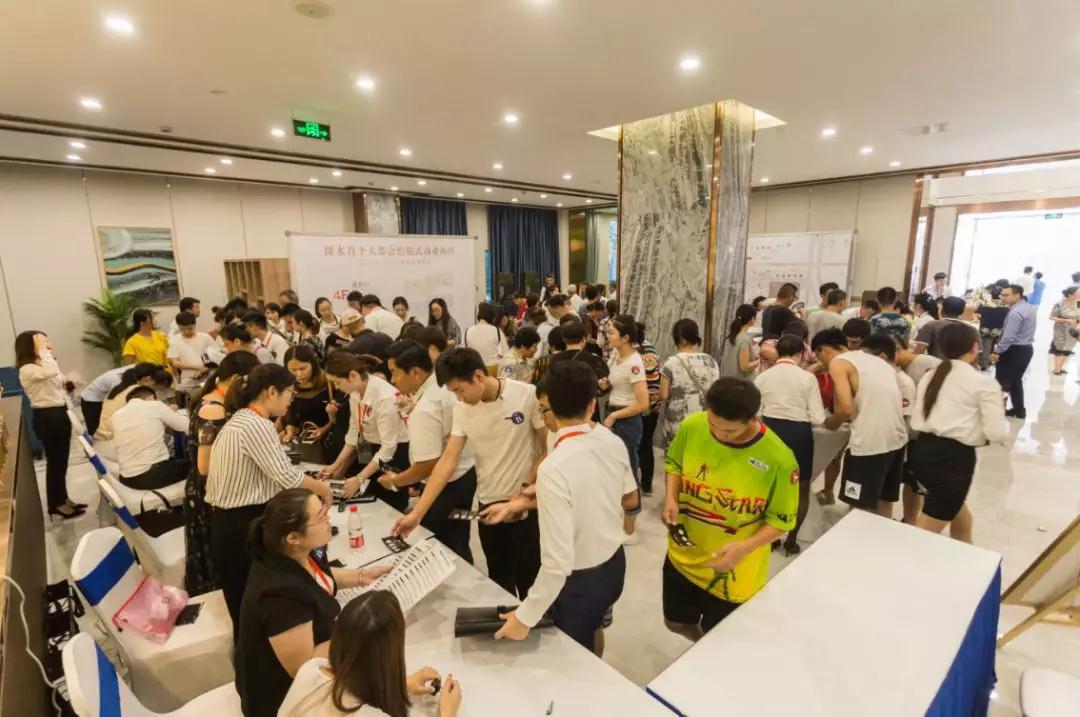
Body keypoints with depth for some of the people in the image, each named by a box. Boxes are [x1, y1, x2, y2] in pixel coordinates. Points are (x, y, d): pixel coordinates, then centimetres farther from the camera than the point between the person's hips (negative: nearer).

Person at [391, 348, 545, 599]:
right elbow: (448, 461, -4)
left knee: (528, 580, 7)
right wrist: (416, 513, -9)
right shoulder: (462, 409, -4)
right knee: (498, 579, 18)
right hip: (488, 504, 4)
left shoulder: (528, 396, -17)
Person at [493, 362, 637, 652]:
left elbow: (558, 563, -31)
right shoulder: (614, 442, -12)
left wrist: (525, 617, -19)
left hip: (580, 580, -6)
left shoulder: (553, 468, -33)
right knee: (592, 631, 33)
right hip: (614, 563, 7)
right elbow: (630, 500, 6)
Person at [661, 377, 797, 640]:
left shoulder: (779, 459, -25)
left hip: (734, 573, -3)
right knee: (676, 622, 25)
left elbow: (781, 520, -11)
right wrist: (671, 498, -14)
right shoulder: (692, 426, -18)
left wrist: (745, 547, -25)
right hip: (682, 557, 3)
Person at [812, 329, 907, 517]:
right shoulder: (874, 360, 18)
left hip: (870, 443, -8)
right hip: (896, 438, 8)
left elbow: (847, 408, -16)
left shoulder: (837, 362, -5)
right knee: (884, 501, 23)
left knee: (859, 509, 8)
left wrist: (832, 423, 3)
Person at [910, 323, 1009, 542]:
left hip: (922, 450, 7)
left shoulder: (929, 376, 12)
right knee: (926, 532, 1)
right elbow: (998, 434, -9)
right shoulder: (984, 383, -5)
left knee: (958, 515, 27)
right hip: (954, 457, -7)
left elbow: (916, 421, 10)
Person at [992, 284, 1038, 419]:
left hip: (1014, 350, -10)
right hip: (1026, 348, 10)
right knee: (1016, 380, 19)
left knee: (1002, 381, -2)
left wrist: (997, 351, -19)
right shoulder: (1029, 307, 10)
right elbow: (1021, 331, 16)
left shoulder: (1016, 312, -22)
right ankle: (1019, 410, 24)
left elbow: (1008, 336, -25)